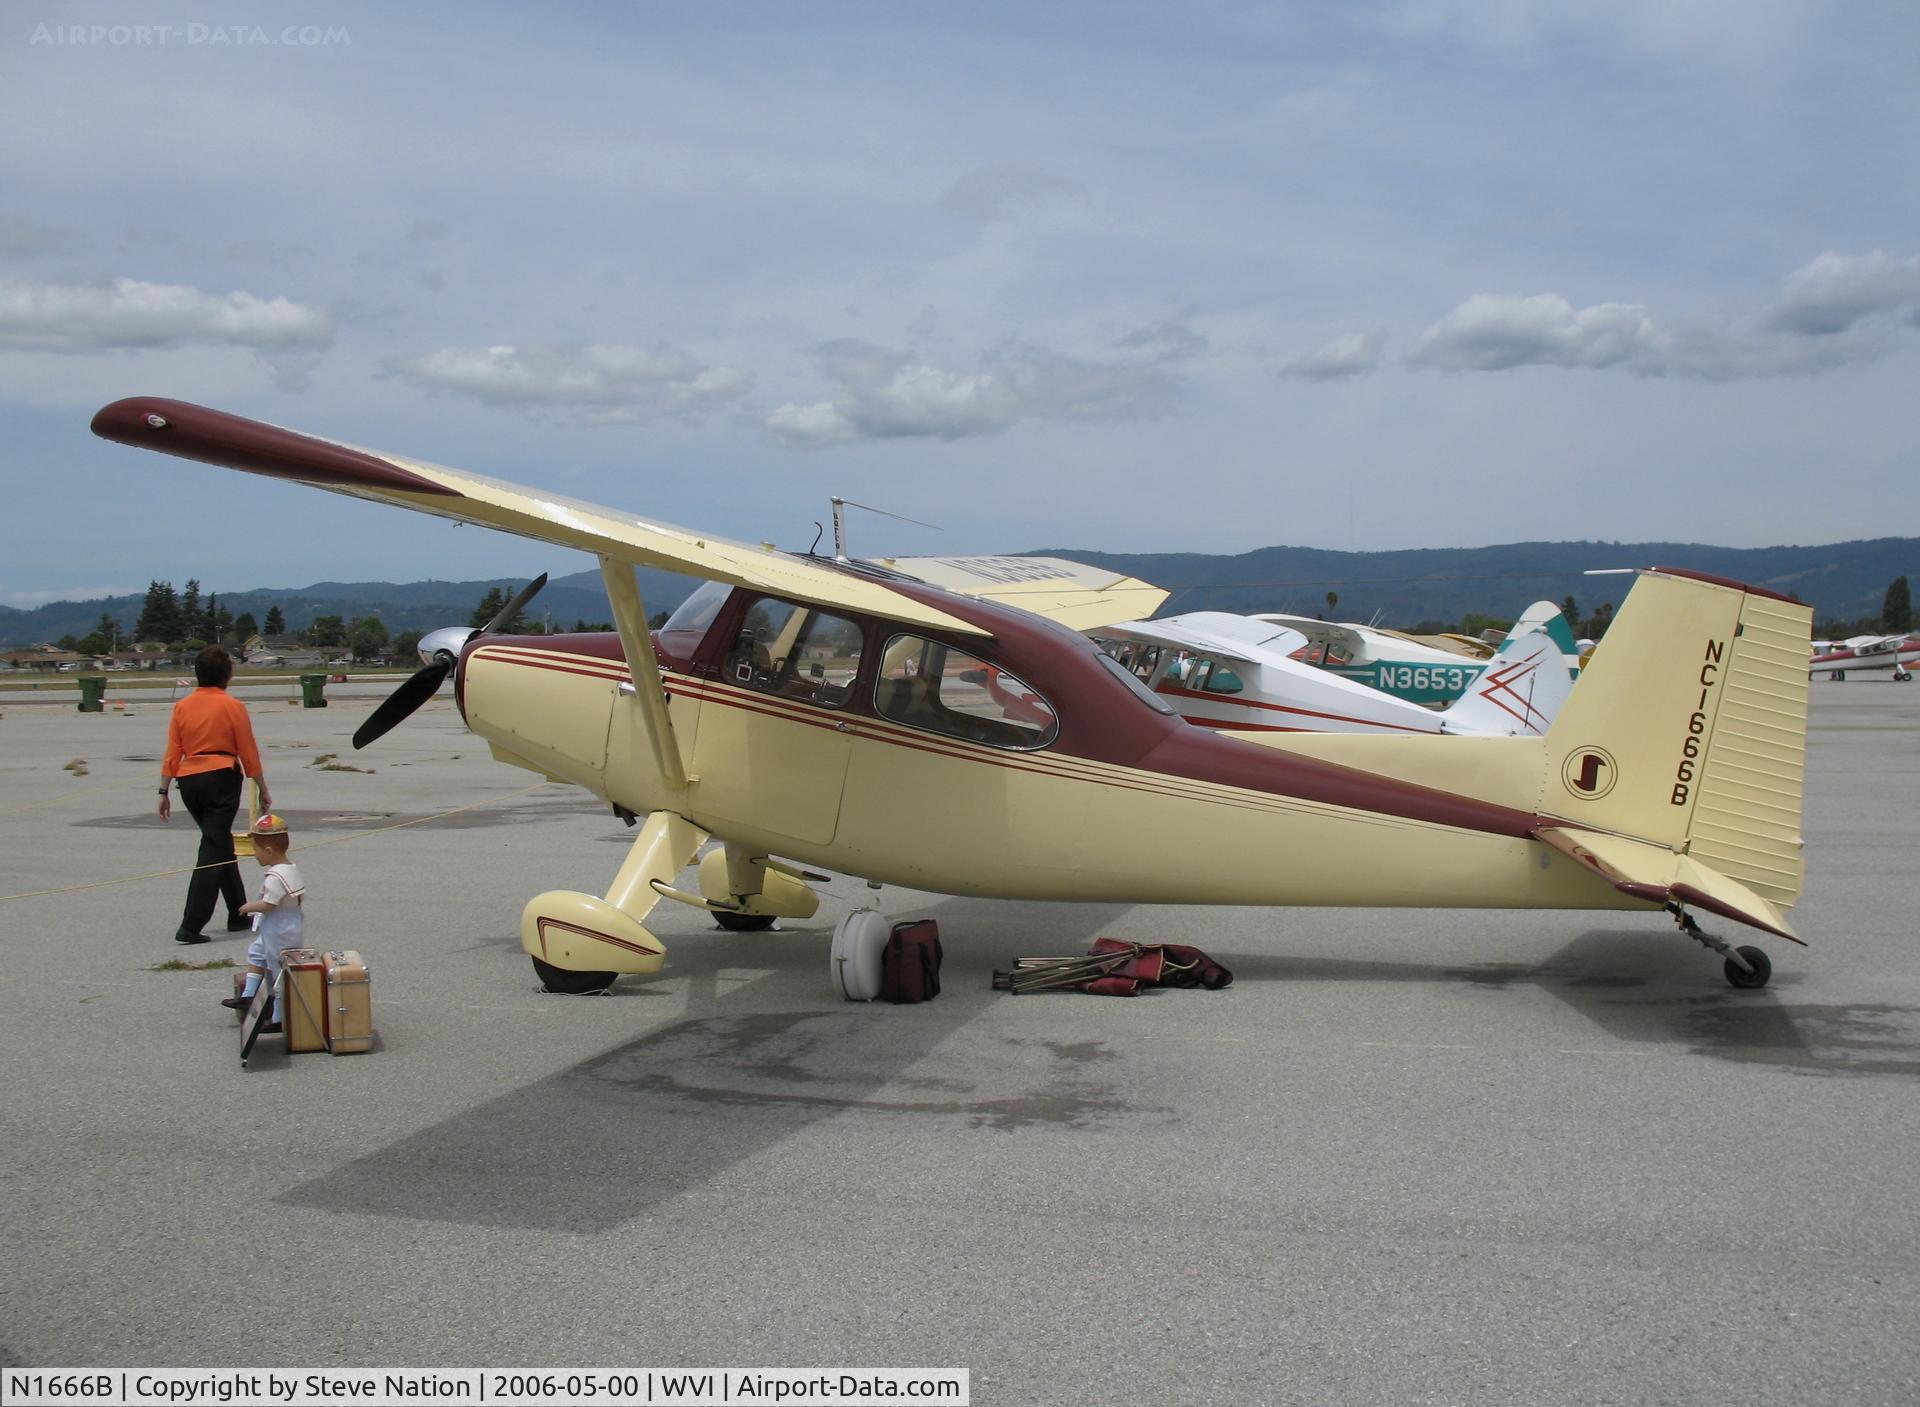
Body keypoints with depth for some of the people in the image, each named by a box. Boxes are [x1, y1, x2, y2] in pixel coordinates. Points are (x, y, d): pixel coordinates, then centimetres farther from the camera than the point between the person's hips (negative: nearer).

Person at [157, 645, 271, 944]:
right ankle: (190, 926, -11)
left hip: (188, 781, 5)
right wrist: (263, 790, 7)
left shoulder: (182, 706, 6)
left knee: (221, 845, 19)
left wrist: (164, 791, 9)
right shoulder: (232, 706, -5)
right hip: (221, 778, -5)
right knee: (213, 850, -4)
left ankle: (238, 915, 28)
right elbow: (248, 754, -2)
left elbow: (172, 752, 5)